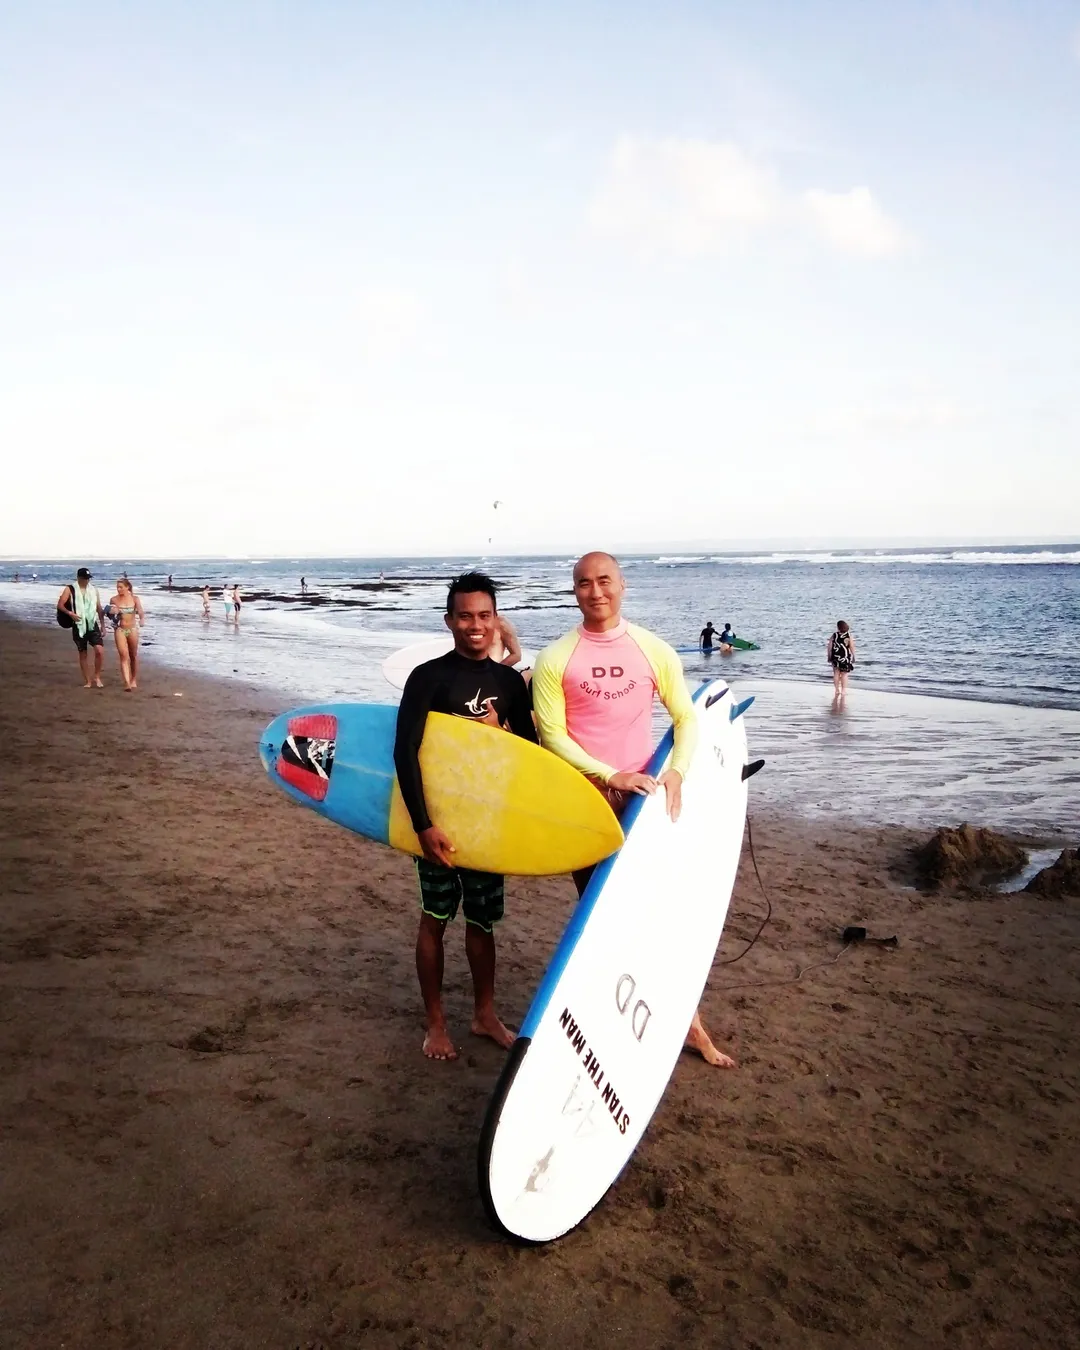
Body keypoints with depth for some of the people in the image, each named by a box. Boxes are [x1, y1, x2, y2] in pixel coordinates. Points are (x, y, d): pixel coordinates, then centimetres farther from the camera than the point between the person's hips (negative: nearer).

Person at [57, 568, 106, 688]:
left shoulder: (93, 590, 10)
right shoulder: (70, 590, 1)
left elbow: (99, 609, 13)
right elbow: (60, 605, -5)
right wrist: (70, 613, -21)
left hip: (93, 625, 1)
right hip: (79, 626, -1)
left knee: (100, 650, -15)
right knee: (83, 654, 6)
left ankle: (97, 677, 2)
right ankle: (88, 681, 15)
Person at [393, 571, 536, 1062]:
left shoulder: (510, 681, 4)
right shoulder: (429, 677, -11)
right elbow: (404, 752, -16)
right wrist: (424, 824, -22)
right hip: (440, 818, -4)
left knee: (482, 919, 14)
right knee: (435, 919, 8)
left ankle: (485, 1014, 30)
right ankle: (435, 1022, 22)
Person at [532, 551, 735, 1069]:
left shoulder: (654, 650, 1)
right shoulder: (554, 659, -4)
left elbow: (685, 717, 5)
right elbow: (552, 735, -8)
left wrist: (677, 771, -13)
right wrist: (610, 776, -17)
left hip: (645, 796, 1)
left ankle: (689, 1021, 20)